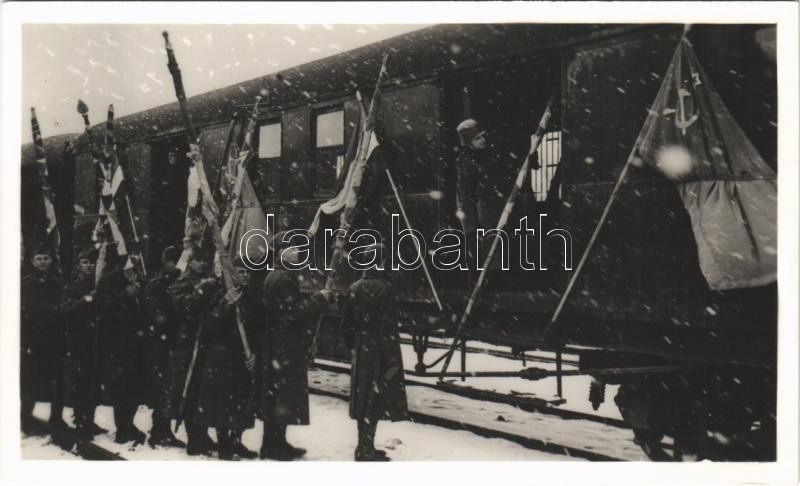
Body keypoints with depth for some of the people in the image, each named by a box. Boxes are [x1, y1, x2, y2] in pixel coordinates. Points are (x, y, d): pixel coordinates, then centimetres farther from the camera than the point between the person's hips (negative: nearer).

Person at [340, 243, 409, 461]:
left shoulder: (354, 288, 5)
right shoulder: (384, 289, -16)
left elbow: (346, 322, 9)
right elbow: (387, 326, -18)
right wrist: (392, 359, -14)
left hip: (360, 352, 7)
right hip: (378, 352, -7)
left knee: (363, 399, 14)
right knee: (374, 401, 0)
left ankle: (365, 446, 25)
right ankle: (366, 450, 4)